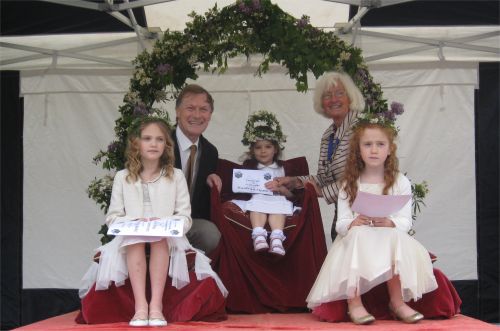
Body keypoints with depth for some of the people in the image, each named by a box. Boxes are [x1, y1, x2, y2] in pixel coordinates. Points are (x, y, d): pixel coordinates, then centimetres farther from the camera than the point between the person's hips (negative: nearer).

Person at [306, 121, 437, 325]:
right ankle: (354, 302, -34)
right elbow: (341, 223, -1)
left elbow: (405, 222, -4)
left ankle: (397, 301, -23)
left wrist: (388, 223, -25)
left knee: (394, 237, -33)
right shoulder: (349, 185, 7)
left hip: (390, 237, 0)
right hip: (357, 240, 1)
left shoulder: (400, 182, 4)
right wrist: (353, 223, -24)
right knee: (357, 234, -33)